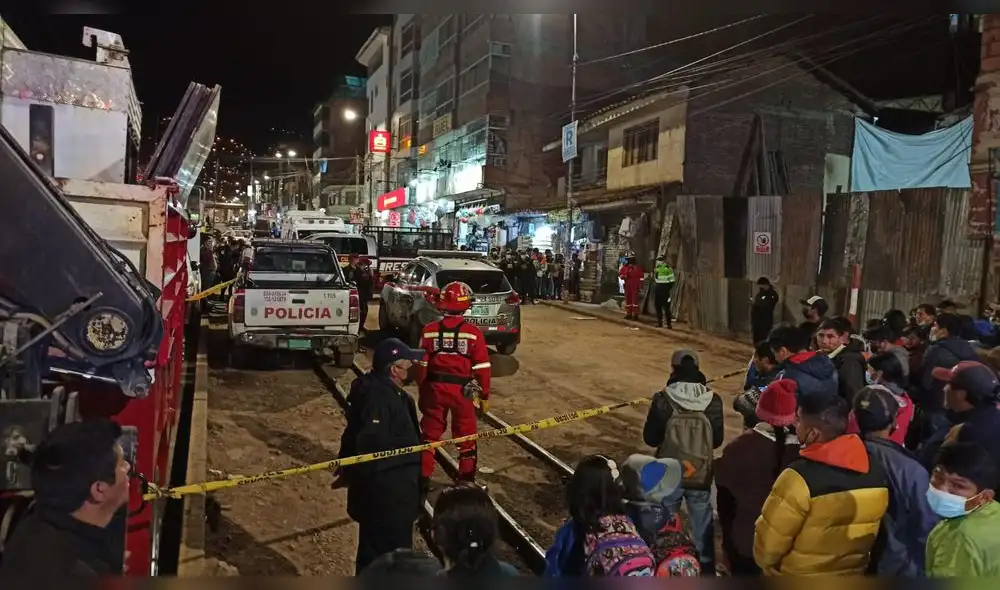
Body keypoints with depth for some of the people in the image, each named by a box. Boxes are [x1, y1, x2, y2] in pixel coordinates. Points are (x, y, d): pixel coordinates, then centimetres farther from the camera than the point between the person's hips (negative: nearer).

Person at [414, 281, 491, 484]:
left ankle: (423, 477, 21)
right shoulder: (473, 333, -11)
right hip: (463, 391, -2)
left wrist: (422, 392, 14)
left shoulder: (429, 330, -4)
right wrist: (485, 395, 3)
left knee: (430, 433, 16)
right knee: (466, 436, 13)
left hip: (435, 388, 2)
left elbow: (422, 365, 2)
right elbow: (482, 368, -8)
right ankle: (467, 479, 20)